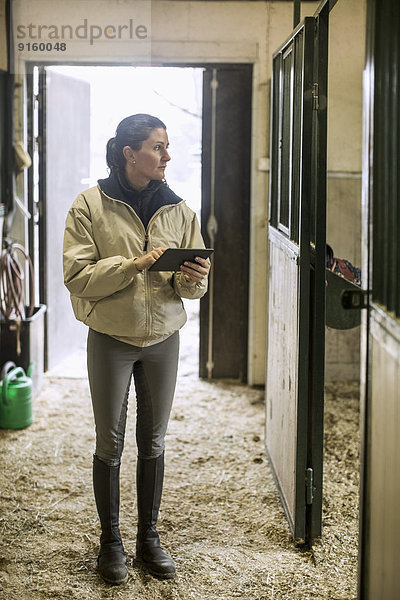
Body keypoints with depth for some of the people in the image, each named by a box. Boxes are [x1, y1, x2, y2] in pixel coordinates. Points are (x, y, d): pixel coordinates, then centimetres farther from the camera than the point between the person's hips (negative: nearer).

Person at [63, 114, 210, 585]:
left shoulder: (177, 209, 1)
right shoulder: (91, 205, -8)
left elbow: (196, 283, 5)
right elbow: (77, 276, -14)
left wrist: (192, 279, -18)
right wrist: (136, 264, -23)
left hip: (163, 338, 3)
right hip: (111, 339, -3)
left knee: (153, 442, 11)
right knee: (110, 443, 5)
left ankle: (148, 536, 25)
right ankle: (110, 540, 20)